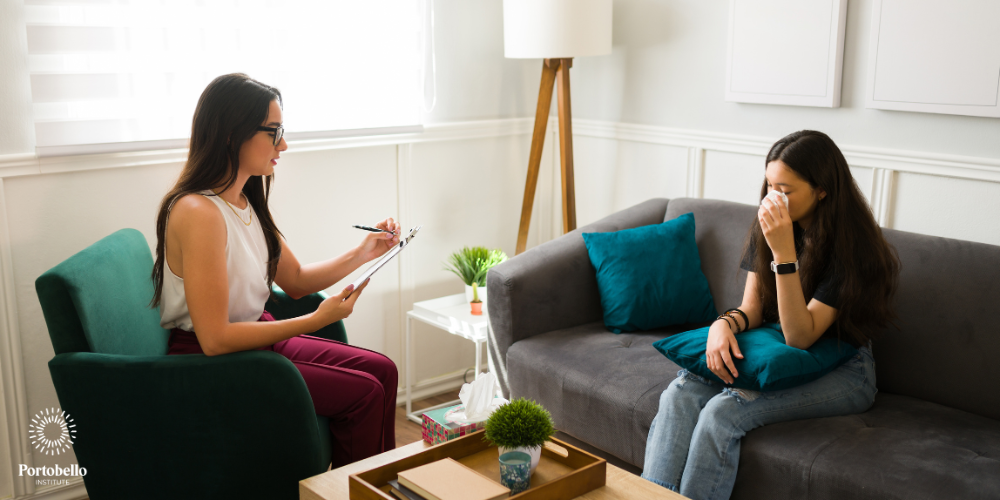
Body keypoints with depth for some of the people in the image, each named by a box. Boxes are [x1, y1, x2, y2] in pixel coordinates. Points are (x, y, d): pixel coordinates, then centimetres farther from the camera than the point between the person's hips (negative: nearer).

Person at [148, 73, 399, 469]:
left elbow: (296, 280, 13)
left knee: (382, 370, 3)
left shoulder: (244, 202, 5)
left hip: (254, 338, 9)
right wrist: (317, 320, -22)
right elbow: (215, 339, -26)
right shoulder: (198, 212, -25)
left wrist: (363, 252, 1)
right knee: (363, 393, -13)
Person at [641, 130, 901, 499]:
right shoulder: (768, 226, 1)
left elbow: (800, 336, -23)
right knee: (681, 393, -21)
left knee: (724, 410, -30)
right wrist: (723, 324, -20)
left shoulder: (852, 246, -19)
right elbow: (752, 309, 5)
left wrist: (784, 253, -31)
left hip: (841, 370, -6)